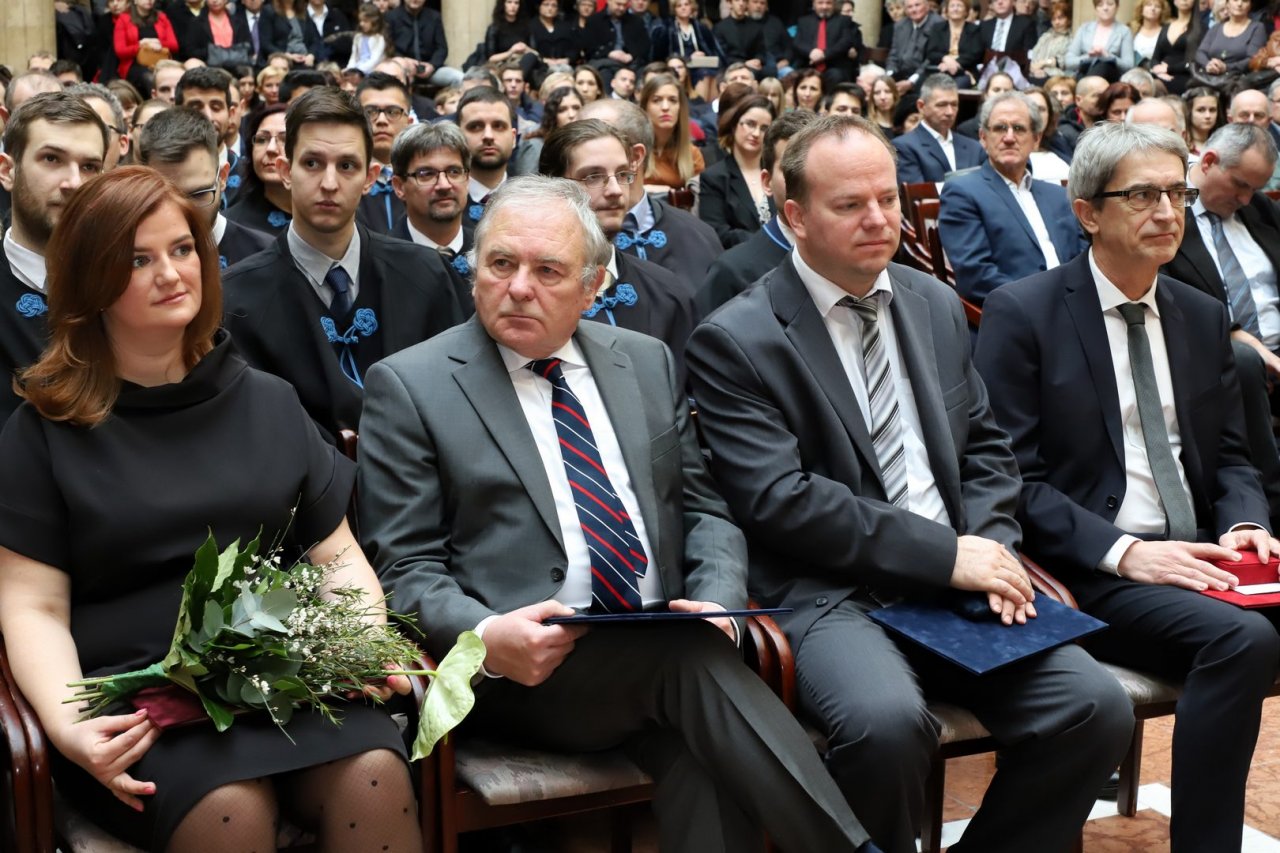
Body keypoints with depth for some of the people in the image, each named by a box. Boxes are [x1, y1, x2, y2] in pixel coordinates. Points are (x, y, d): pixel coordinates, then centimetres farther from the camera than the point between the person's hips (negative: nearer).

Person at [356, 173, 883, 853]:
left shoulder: (647, 363, 16)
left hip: (668, 649, 4)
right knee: (693, 660, -32)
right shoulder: (410, 386, 3)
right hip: (521, 668, -3)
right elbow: (405, 566, 0)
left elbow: (705, 509, 17)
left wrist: (717, 601, -5)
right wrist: (486, 636, -21)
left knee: (712, 771, -32)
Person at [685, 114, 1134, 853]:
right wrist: (945, 553, -16)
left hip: (959, 578, 6)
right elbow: (778, 499, -14)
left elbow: (986, 448, 17)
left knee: (1099, 710, -15)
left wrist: (992, 547, -5)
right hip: (831, 592, -5)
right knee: (887, 722, -34)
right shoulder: (736, 340, -6)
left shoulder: (937, 305, 14)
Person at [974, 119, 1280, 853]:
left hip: (1195, 556, 6)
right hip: (1089, 571, -6)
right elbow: (1012, 476, -10)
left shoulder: (1204, 317, 15)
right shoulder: (1021, 314, -4)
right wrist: (1123, 551, -20)